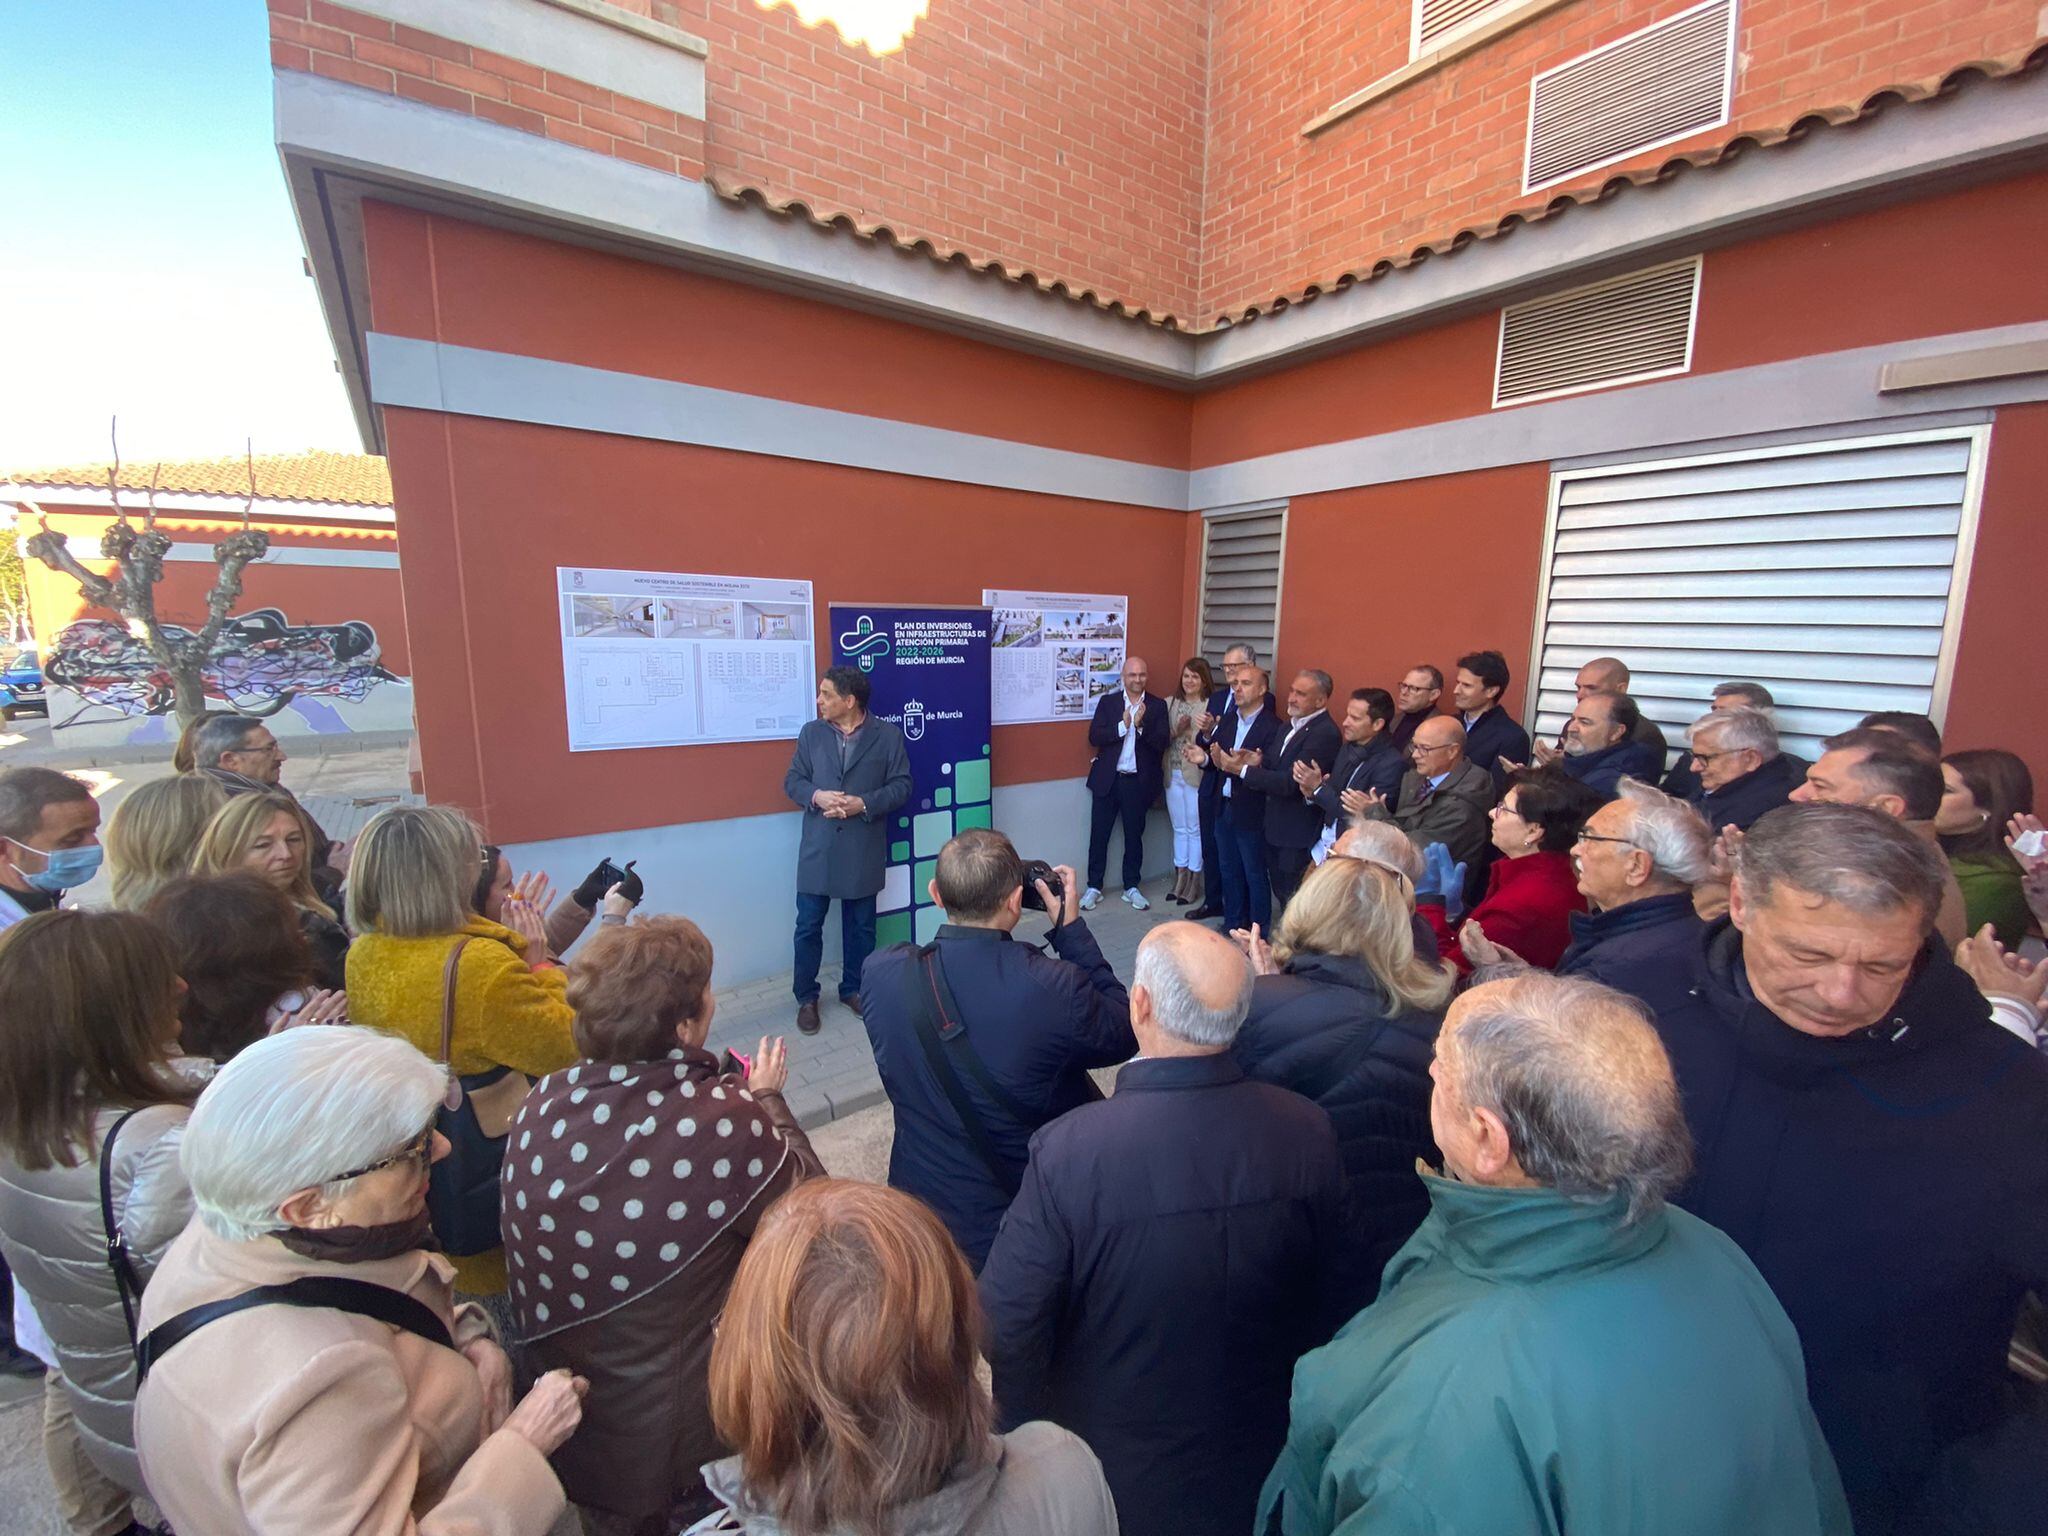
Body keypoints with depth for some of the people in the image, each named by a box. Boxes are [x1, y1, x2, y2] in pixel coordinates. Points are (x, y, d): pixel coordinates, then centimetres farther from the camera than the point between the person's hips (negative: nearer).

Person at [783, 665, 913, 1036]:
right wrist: (816, 796, -16)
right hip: (818, 848, 1)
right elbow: (792, 780, 5)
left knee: (860, 925, 13)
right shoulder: (811, 733, 4)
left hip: (864, 850, -1)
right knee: (808, 925, 6)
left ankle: (853, 988, 32)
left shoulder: (888, 735, -3)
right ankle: (806, 998, 23)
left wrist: (864, 804, -18)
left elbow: (901, 786, -4)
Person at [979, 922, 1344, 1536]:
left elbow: (1005, 1325, -22)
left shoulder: (1069, 1150, -34)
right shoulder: (1309, 1133, -23)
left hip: (1117, 1478, -2)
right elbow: (1324, 1302, -7)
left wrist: (1031, 1429, -1)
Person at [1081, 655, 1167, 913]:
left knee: (1134, 836, 11)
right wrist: (1123, 725, -20)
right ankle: (1094, 887, 19)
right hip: (1107, 780, 0)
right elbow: (1094, 737, -8)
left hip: (1138, 782, 0)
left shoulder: (1157, 705, 1)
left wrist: (1141, 725, -23)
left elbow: (1162, 743, -8)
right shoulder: (1108, 702, 2)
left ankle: (1131, 887, 26)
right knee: (1099, 834, 6)